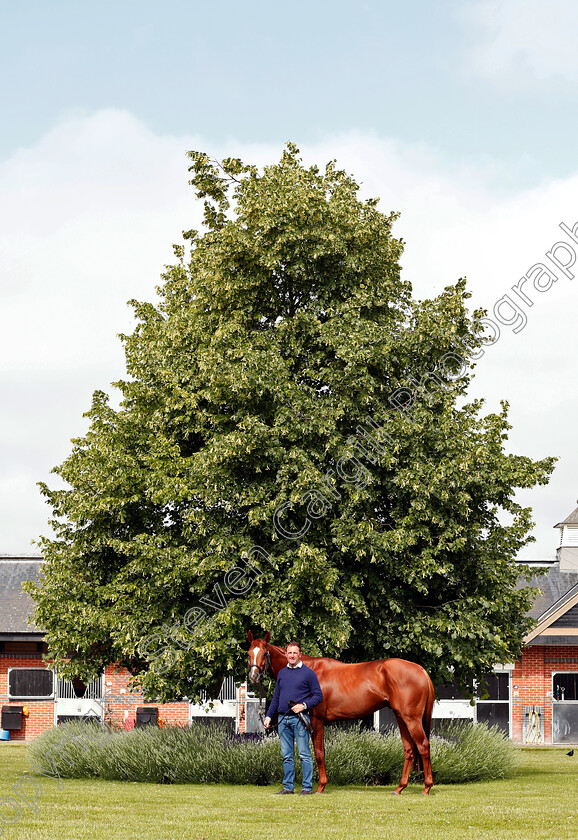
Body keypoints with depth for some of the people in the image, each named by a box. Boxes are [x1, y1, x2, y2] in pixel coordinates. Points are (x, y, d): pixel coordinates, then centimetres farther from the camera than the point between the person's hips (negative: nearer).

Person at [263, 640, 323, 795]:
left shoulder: (308, 673, 0)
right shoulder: (282, 673, 16)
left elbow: (318, 695, -1)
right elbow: (276, 697, 22)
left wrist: (304, 706, -14)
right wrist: (269, 716, 14)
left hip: (299, 718, -5)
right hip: (283, 718, 5)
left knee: (304, 754, -5)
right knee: (287, 755, 8)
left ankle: (307, 786, -2)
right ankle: (288, 786, 12)